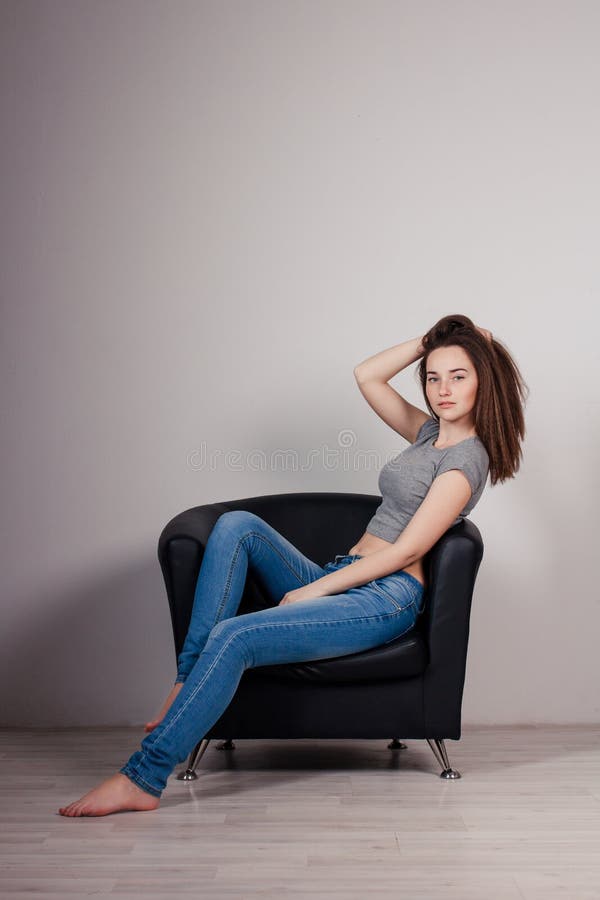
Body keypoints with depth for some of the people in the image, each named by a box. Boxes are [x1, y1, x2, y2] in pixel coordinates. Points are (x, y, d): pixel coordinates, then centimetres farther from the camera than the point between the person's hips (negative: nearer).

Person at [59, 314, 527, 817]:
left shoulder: (466, 457, -8)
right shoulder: (430, 432, 17)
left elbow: (406, 551, -14)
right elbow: (366, 376, 21)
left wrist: (313, 589, -13)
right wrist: (427, 342, 12)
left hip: (386, 600, -9)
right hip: (342, 580, 9)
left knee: (233, 638, -25)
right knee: (237, 525, -12)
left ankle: (143, 779, -18)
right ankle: (190, 680, -18)